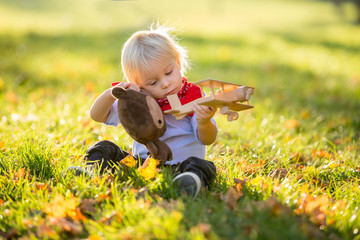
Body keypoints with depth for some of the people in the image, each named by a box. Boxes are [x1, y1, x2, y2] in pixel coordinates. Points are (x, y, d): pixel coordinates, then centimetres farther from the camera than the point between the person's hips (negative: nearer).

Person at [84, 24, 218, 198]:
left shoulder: (193, 97, -5)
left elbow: (207, 140, -13)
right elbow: (96, 116, 8)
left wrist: (204, 123, -38)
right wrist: (112, 94, -13)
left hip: (177, 164, -4)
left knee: (202, 166, -34)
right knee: (103, 149, -6)